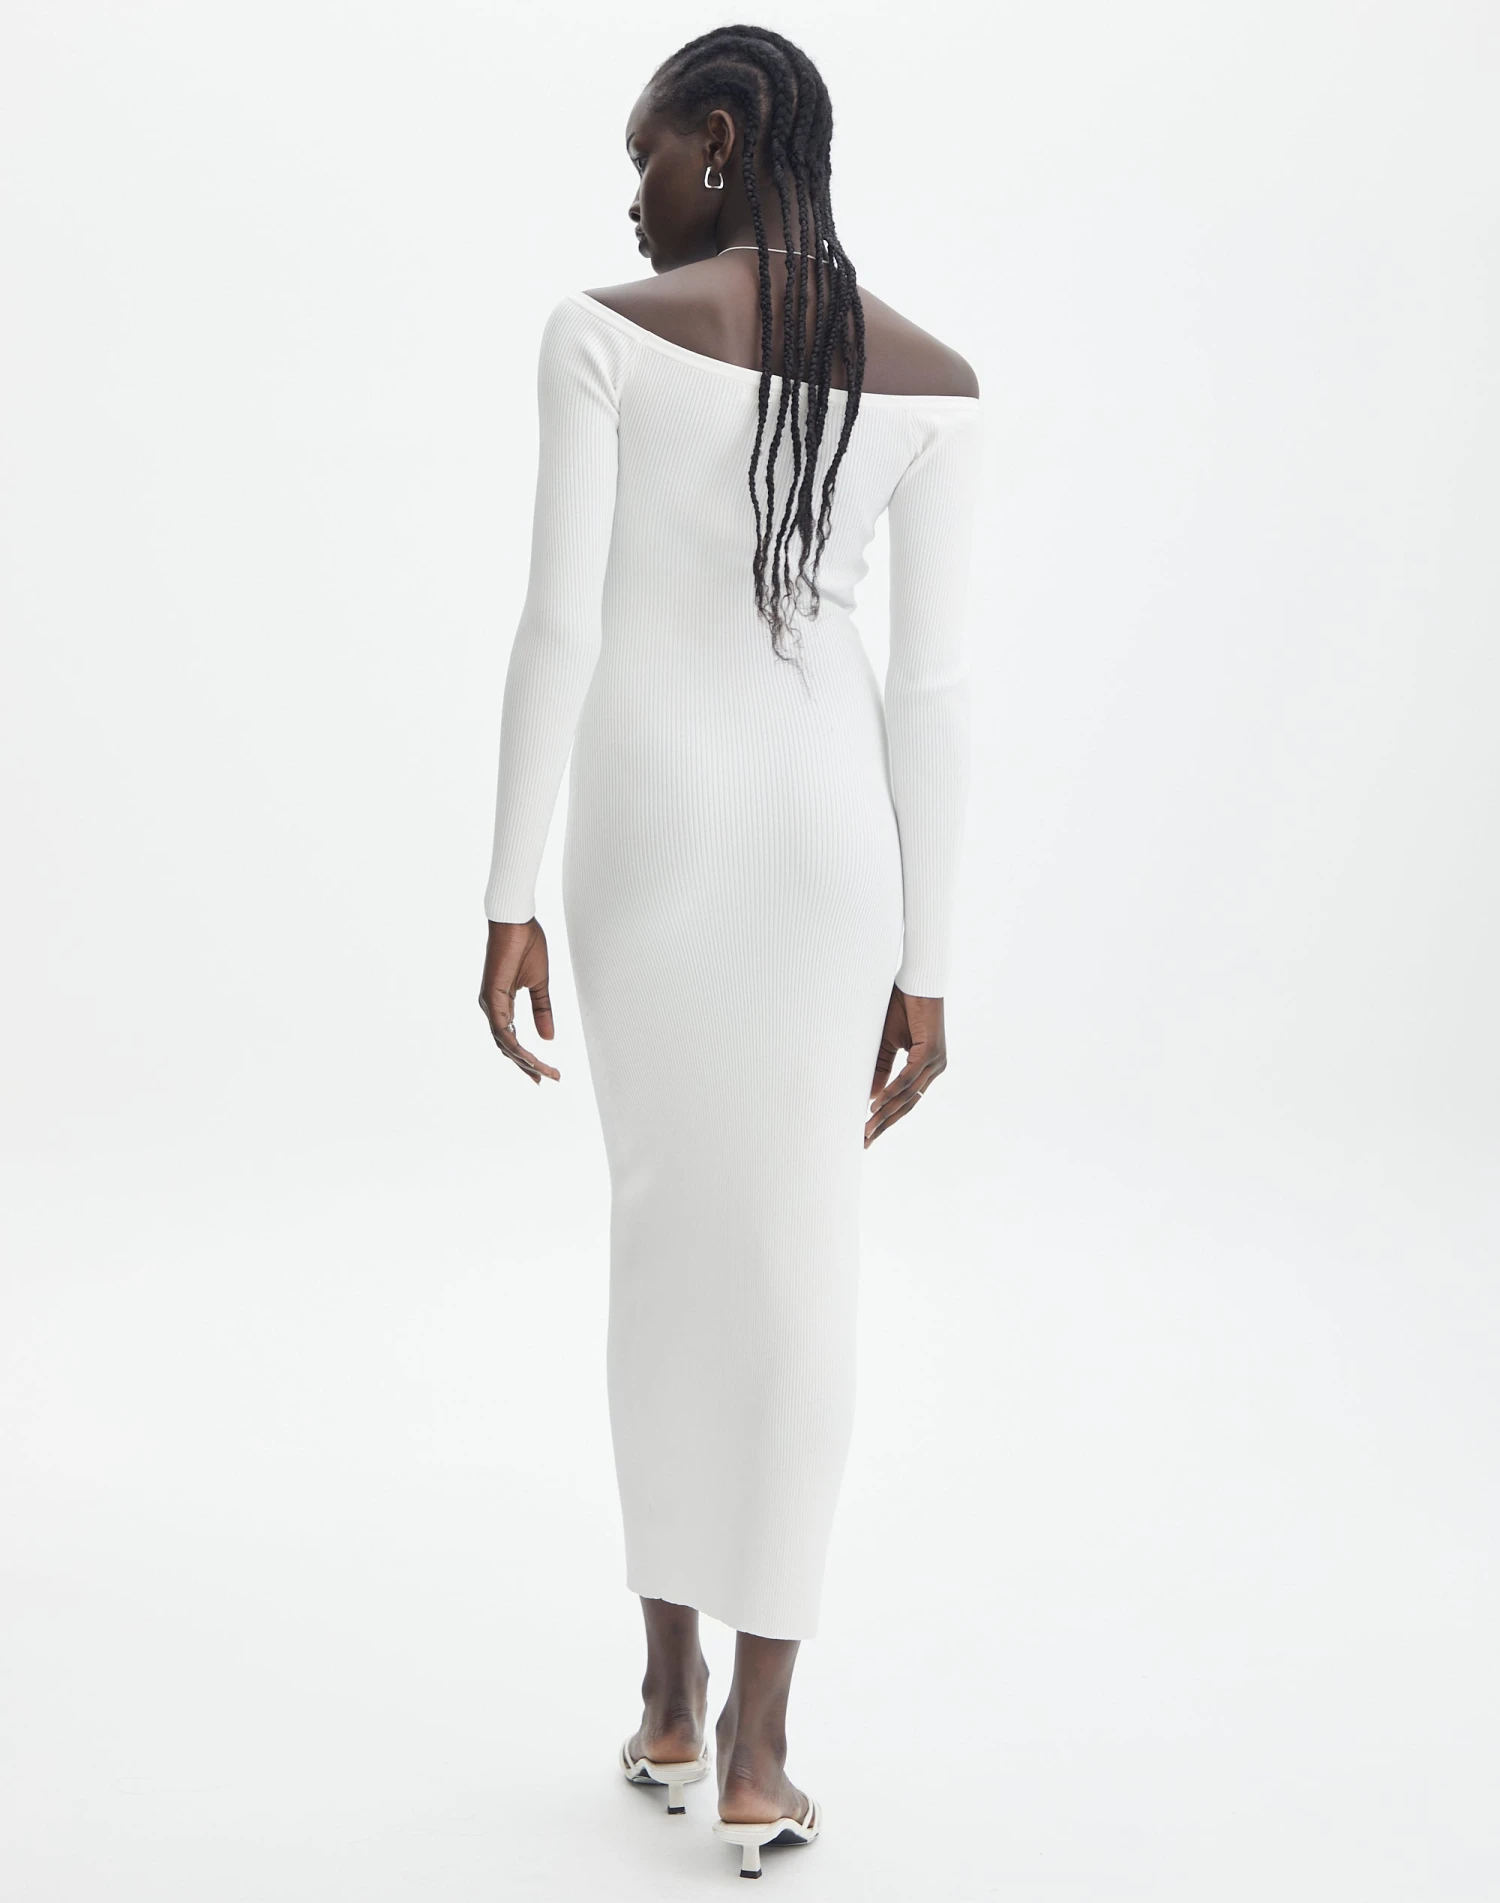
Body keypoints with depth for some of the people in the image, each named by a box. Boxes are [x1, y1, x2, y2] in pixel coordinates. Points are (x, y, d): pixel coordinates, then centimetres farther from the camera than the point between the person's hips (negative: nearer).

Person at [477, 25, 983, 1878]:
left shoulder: (603, 332, -5)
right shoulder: (930, 377, 2)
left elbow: (559, 627, -10)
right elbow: (935, 683, -1)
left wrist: (510, 896, -4)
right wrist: (924, 961, 4)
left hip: (646, 815, -1)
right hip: (829, 817, 1)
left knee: (660, 1231, 14)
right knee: (798, 1256, 5)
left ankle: (669, 1699, 22)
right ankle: (757, 1747, 8)